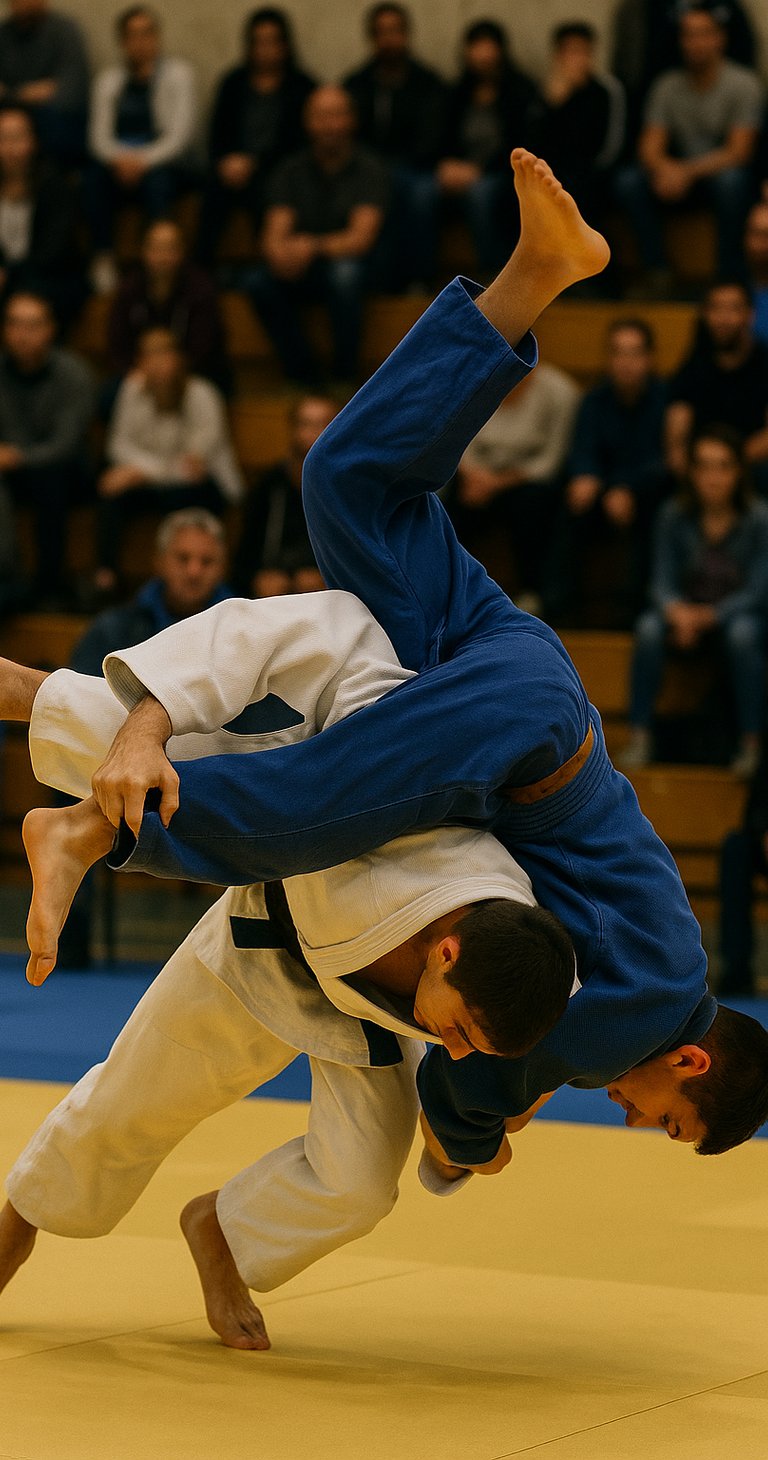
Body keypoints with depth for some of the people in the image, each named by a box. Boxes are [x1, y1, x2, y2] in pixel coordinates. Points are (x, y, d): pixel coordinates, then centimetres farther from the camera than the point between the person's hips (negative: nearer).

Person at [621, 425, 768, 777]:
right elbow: (662, 582, -7)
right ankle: (639, 736, -27)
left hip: (735, 613, -2)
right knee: (649, 628, -31)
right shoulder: (675, 516, -8)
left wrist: (707, 616, -26)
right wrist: (677, 611, -30)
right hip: (685, 611, 2)